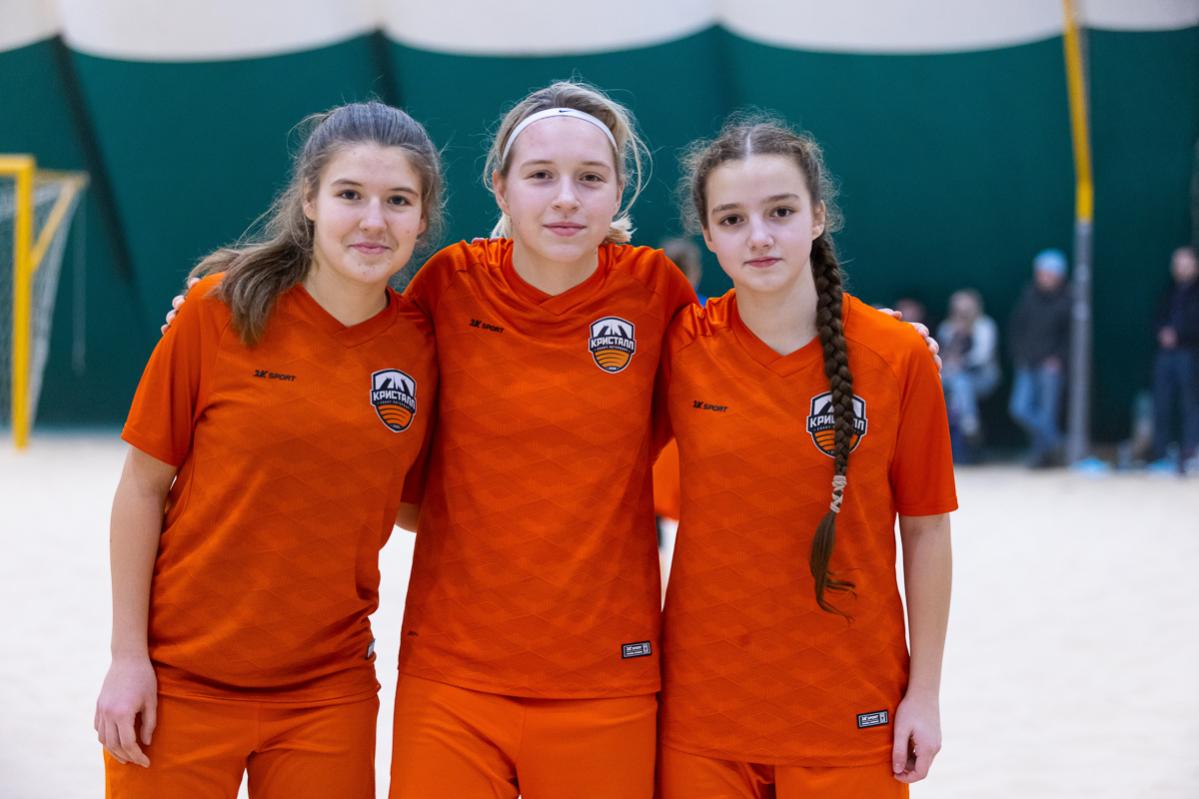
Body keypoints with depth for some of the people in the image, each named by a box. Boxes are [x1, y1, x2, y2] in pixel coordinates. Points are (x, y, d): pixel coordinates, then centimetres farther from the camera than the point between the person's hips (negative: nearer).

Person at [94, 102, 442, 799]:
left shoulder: (423, 344, -3)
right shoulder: (222, 311, -10)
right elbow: (144, 486, -5)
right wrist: (127, 655, -6)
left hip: (328, 689, 2)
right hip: (179, 682, -2)